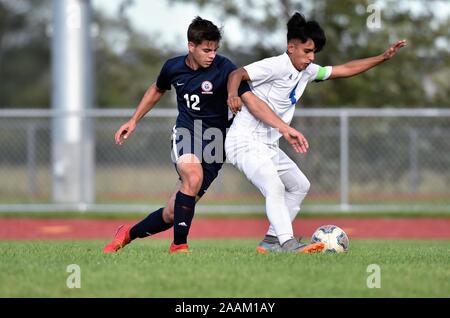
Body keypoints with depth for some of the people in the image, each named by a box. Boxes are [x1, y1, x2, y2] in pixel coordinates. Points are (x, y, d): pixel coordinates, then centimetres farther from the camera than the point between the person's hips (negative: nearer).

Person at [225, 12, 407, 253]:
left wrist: (383, 58, 13)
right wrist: (233, 94, -48)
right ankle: (288, 244, -36)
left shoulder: (307, 71, 10)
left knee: (299, 186, 19)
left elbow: (346, 69, 16)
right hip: (245, 142, -10)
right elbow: (238, 74, -27)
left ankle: (271, 241, 19)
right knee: (274, 187, -28)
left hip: (268, 146, 10)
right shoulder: (277, 65, -17)